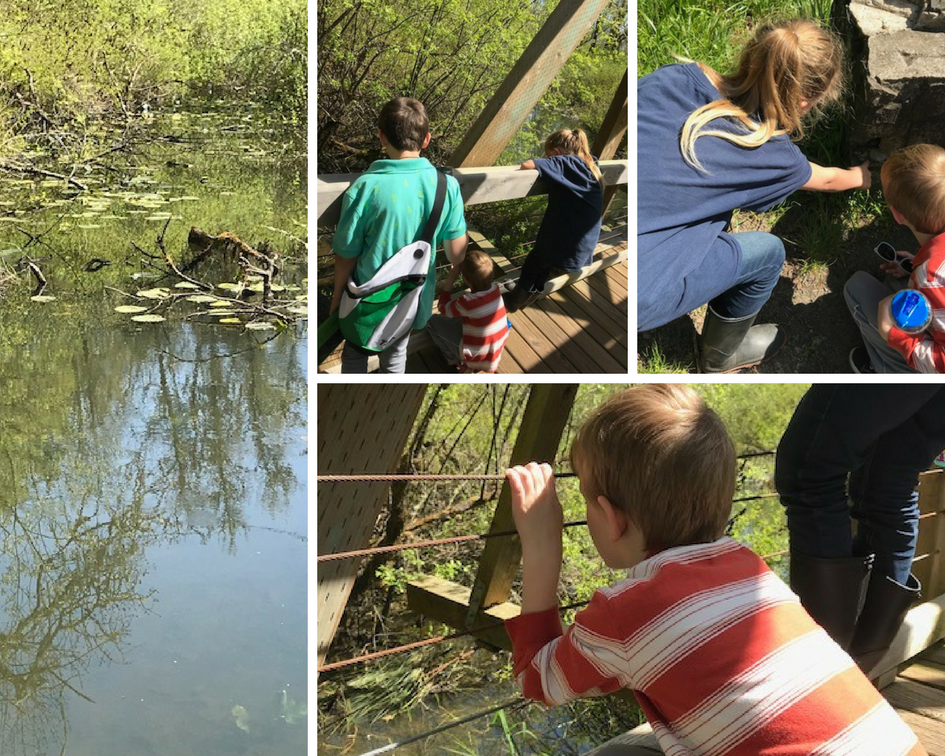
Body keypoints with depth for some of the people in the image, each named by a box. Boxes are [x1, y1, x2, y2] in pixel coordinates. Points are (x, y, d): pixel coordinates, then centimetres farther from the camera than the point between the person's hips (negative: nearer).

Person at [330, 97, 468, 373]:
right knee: (395, 355, 27)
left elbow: (346, 255, -15)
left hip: (370, 300, -3)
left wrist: (337, 296, 3)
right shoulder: (447, 185, -16)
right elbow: (456, 254, -7)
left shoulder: (365, 187, -25)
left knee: (355, 353, 25)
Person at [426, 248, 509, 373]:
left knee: (433, 321, 2)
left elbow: (442, 307, -9)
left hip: (478, 356, -7)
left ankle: (461, 362, 11)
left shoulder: (468, 302, -31)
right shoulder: (495, 289, -11)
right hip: (496, 348, 7)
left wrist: (451, 277, -11)